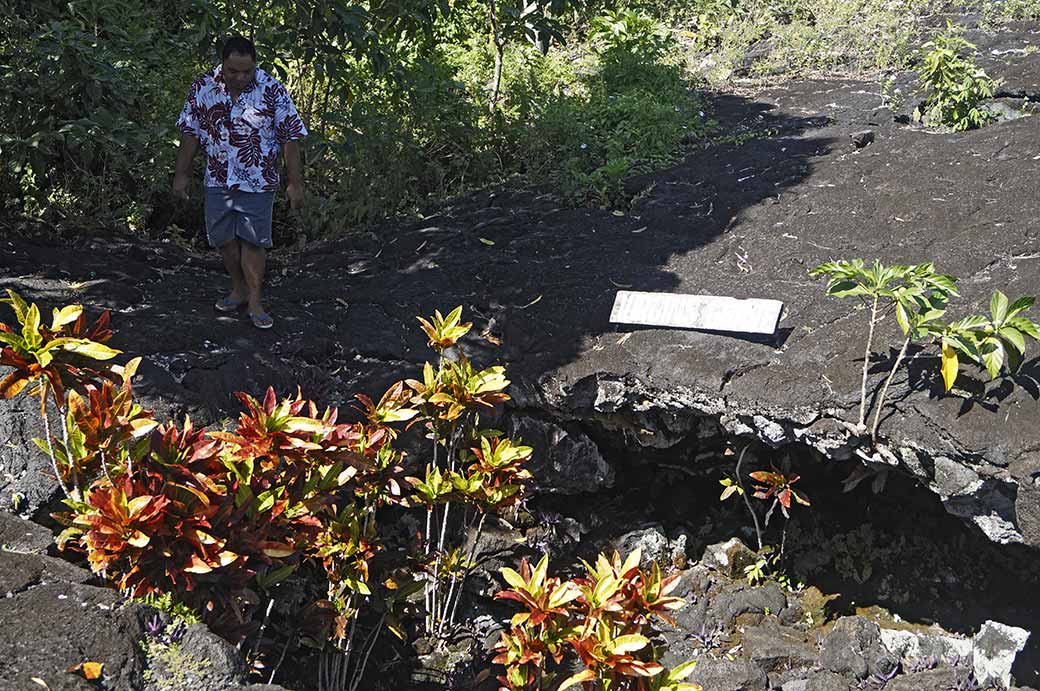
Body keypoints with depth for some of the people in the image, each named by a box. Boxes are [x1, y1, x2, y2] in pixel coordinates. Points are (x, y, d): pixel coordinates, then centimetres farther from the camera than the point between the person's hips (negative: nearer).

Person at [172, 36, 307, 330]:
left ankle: (255, 301, 6)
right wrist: (182, 173, 5)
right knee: (224, 239, 9)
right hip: (218, 181, 3)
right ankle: (240, 289, 28)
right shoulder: (202, 87, -5)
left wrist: (295, 182, -9)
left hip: (257, 182, -3)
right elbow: (191, 131, 5)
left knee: (252, 240, -2)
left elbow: (290, 137, -8)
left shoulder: (272, 91, -12)